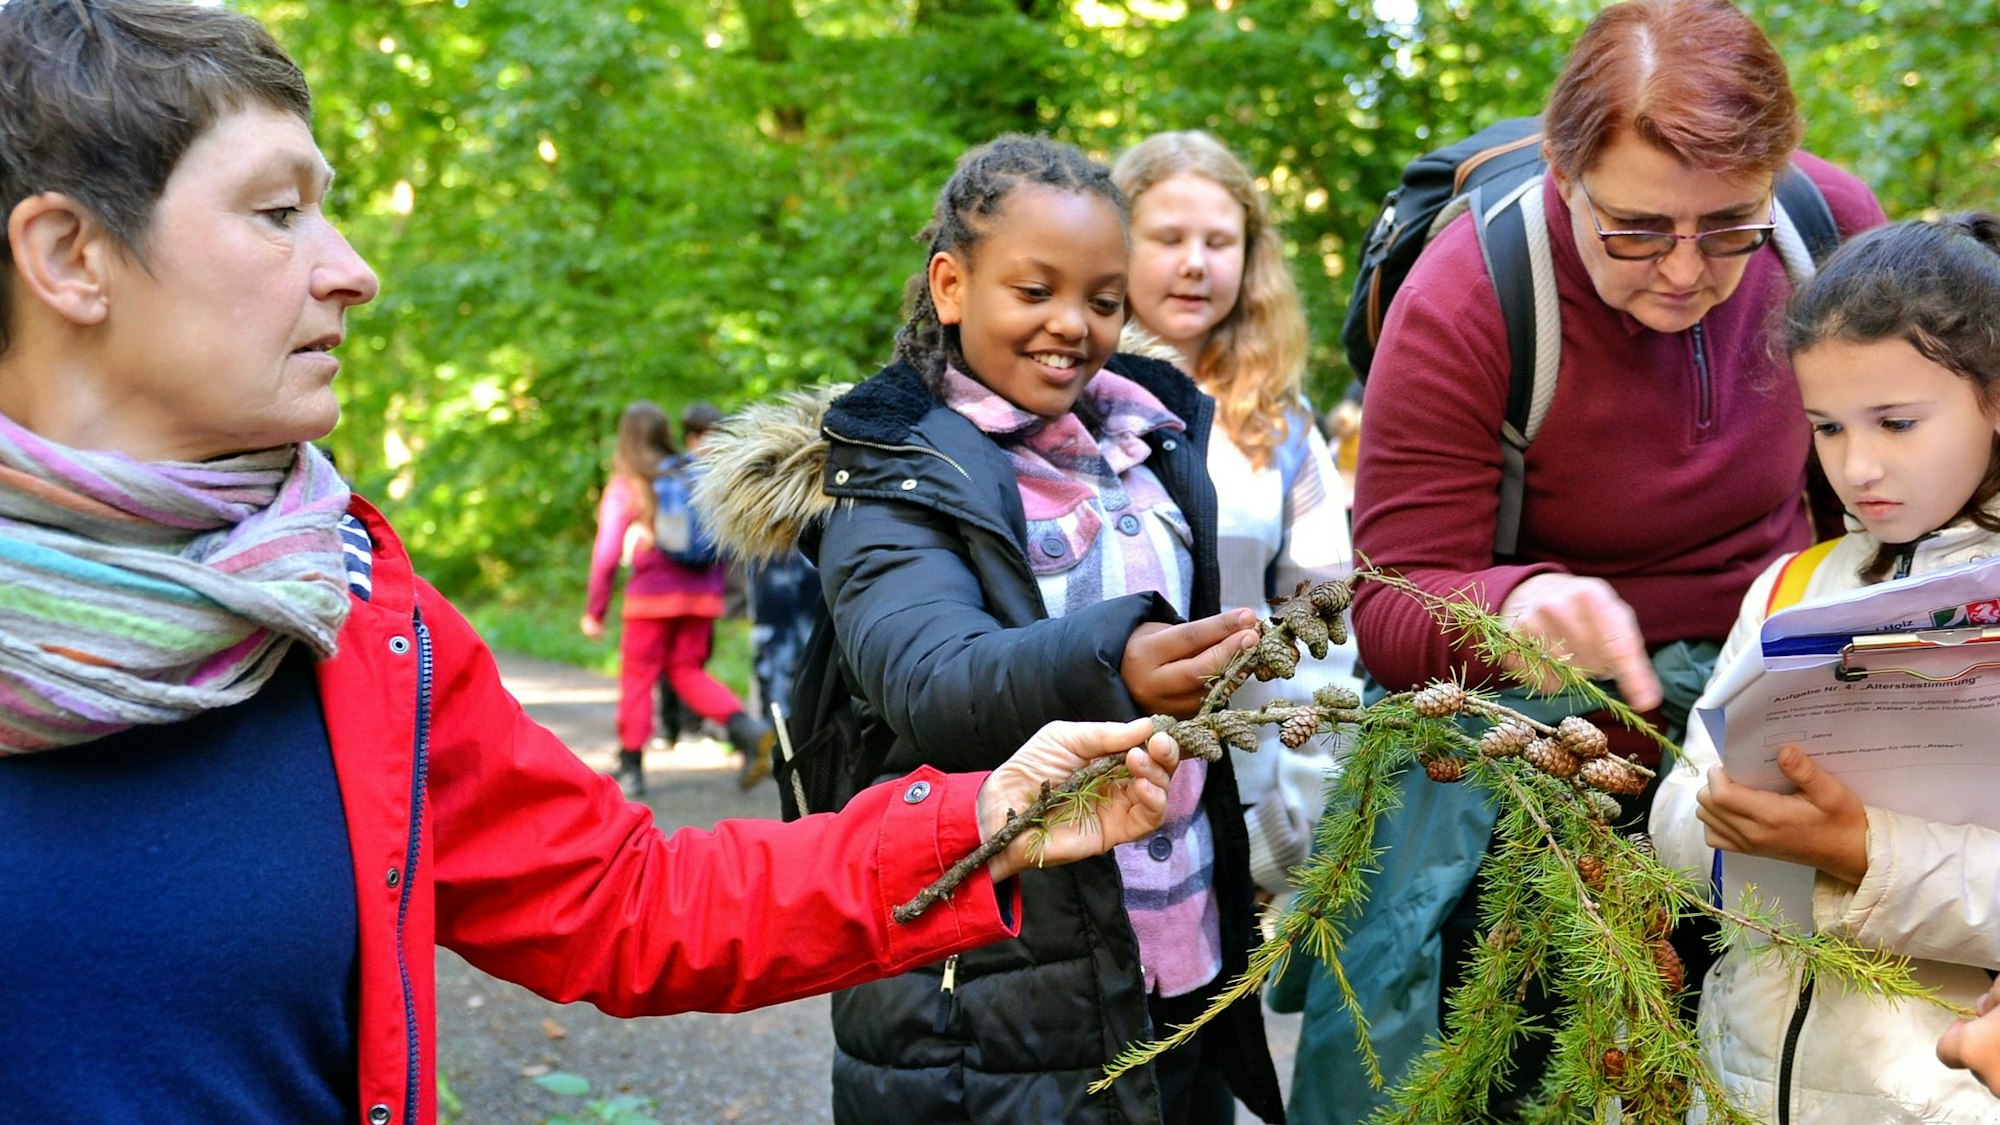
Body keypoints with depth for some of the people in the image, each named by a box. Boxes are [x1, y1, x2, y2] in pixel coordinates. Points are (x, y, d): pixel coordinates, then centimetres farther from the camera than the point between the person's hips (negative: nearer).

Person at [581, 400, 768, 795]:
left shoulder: (625, 486, -3)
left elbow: (607, 553, -4)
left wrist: (595, 611, 2)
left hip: (652, 595, -4)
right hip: (702, 593, 4)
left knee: (637, 677, 7)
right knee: (688, 672, 13)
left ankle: (631, 768, 8)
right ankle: (747, 729, -9)